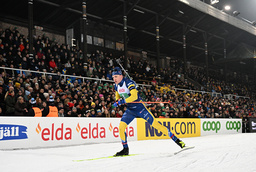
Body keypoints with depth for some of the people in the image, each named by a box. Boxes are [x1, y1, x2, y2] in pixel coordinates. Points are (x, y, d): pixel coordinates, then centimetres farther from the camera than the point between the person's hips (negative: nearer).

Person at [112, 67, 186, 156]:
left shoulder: (128, 82, -19)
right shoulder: (116, 86, 3)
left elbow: (134, 96, -32)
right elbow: (118, 96, 21)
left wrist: (122, 101, -33)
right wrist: (117, 102, 0)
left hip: (139, 107, -6)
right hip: (130, 110, 6)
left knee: (155, 123, -7)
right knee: (121, 126, -11)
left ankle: (176, 139, 3)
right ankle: (125, 149, 4)